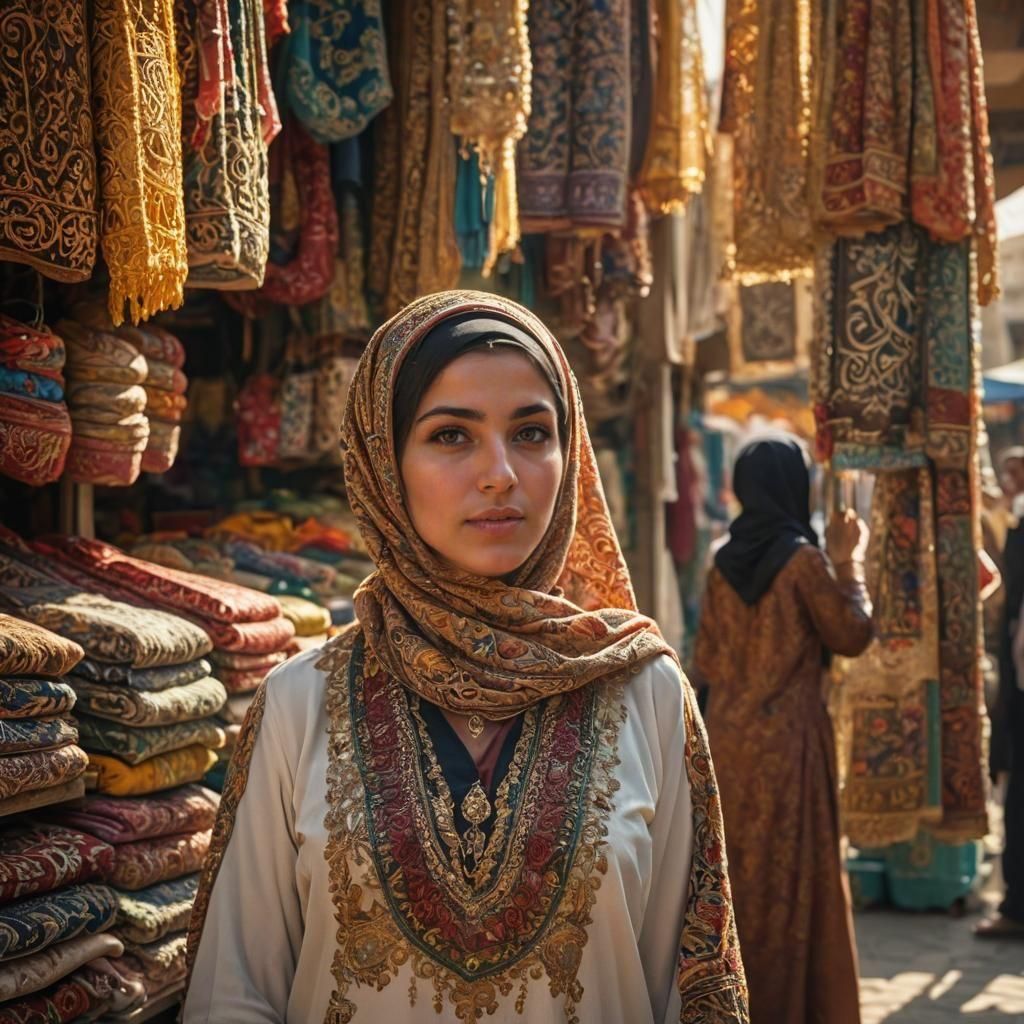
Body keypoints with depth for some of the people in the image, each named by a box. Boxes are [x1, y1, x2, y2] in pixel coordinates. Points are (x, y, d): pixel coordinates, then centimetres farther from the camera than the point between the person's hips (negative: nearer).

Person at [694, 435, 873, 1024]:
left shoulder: (725, 564, 5)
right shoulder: (805, 560, -12)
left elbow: (707, 660, 9)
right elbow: (854, 635, -3)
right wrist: (848, 561, 6)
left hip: (729, 737, 6)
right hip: (788, 738, -6)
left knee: (737, 869, 13)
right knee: (792, 874, 3)